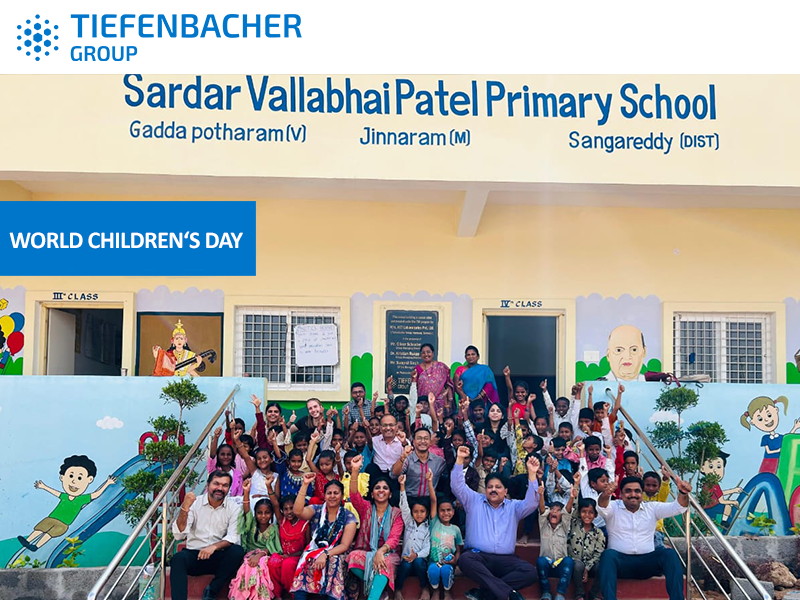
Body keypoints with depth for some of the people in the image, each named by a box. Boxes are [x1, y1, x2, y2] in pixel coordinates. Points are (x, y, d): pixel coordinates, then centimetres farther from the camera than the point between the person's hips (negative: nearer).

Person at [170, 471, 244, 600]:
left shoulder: (234, 508, 1)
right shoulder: (194, 503, -1)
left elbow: (233, 537, -10)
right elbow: (179, 535, -11)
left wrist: (214, 547, -28)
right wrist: (184, 509, -24)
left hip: (219, 557, 1)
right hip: (193, 555, -1)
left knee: (237, 551, -29)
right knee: (178, 558, -32)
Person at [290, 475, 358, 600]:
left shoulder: (348, 517, 3)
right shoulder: (317, 510, 7)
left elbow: (344, 545, -4)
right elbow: (298, 511, -14)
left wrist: (326, 554, -22)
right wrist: (305, 485, -18)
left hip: (335, 555, -1)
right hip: (314, 552, 1)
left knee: (333, 563, -36)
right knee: (307, 563, -32)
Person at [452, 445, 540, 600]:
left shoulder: (513, 507, 17)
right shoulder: (474, 501, 15)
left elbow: (532, 503, 0)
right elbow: (457, 486, 3)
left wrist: (532, 474, -12)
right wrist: (460, 459, -9)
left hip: (504, 560, 2)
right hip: (478, 556, -1)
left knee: (530, 572, -26)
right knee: (465, 559, -36)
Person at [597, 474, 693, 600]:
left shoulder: (652, 508, 13)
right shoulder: (614, 508, 5)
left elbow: (677, 507, 0)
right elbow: (602, 507, -19)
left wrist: (683, 493, -24)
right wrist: (606, 494, -45)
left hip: (647, 562, 2)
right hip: (621, 560, -2)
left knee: (670, 554, -23)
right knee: (608, 554, -34)